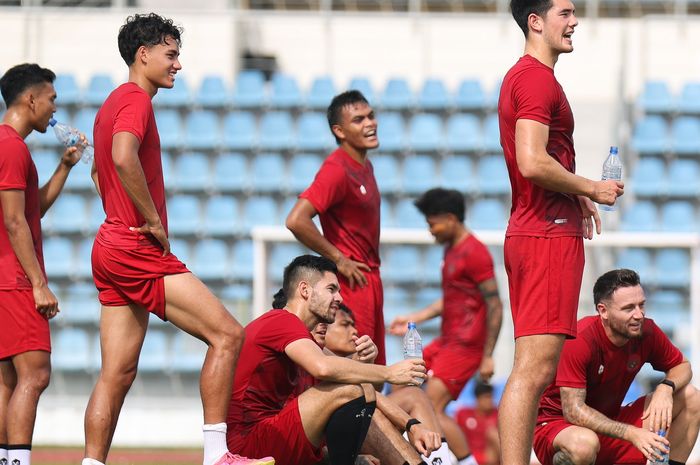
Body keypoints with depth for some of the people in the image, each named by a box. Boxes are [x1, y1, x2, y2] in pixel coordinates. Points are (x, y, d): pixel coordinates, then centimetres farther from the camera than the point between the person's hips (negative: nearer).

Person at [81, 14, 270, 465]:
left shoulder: (115, 102, 21)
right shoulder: (136, 100, -10)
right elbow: (123, 157, -29)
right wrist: (154, 221, -21)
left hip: (114, 248, 10)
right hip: (140, 253, -10)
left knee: (118, 374, 6)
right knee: (227, 334, -12)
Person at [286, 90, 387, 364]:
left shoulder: (365, 166, 12)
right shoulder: (337, 169, -17)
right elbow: (296, 221, -27)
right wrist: (338, 259, -18)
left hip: (370, 277, 9)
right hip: (353, 280, -9)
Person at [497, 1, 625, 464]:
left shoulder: (522, 76, 20)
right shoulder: (538, 79, -12)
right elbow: (533, 163, -22)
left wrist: (576, 196, 17)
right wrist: (591, 189, -10)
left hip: (533, 235, 11)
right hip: (549, 236, -11)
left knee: (533, 370, 11)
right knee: (534, 369, -14)